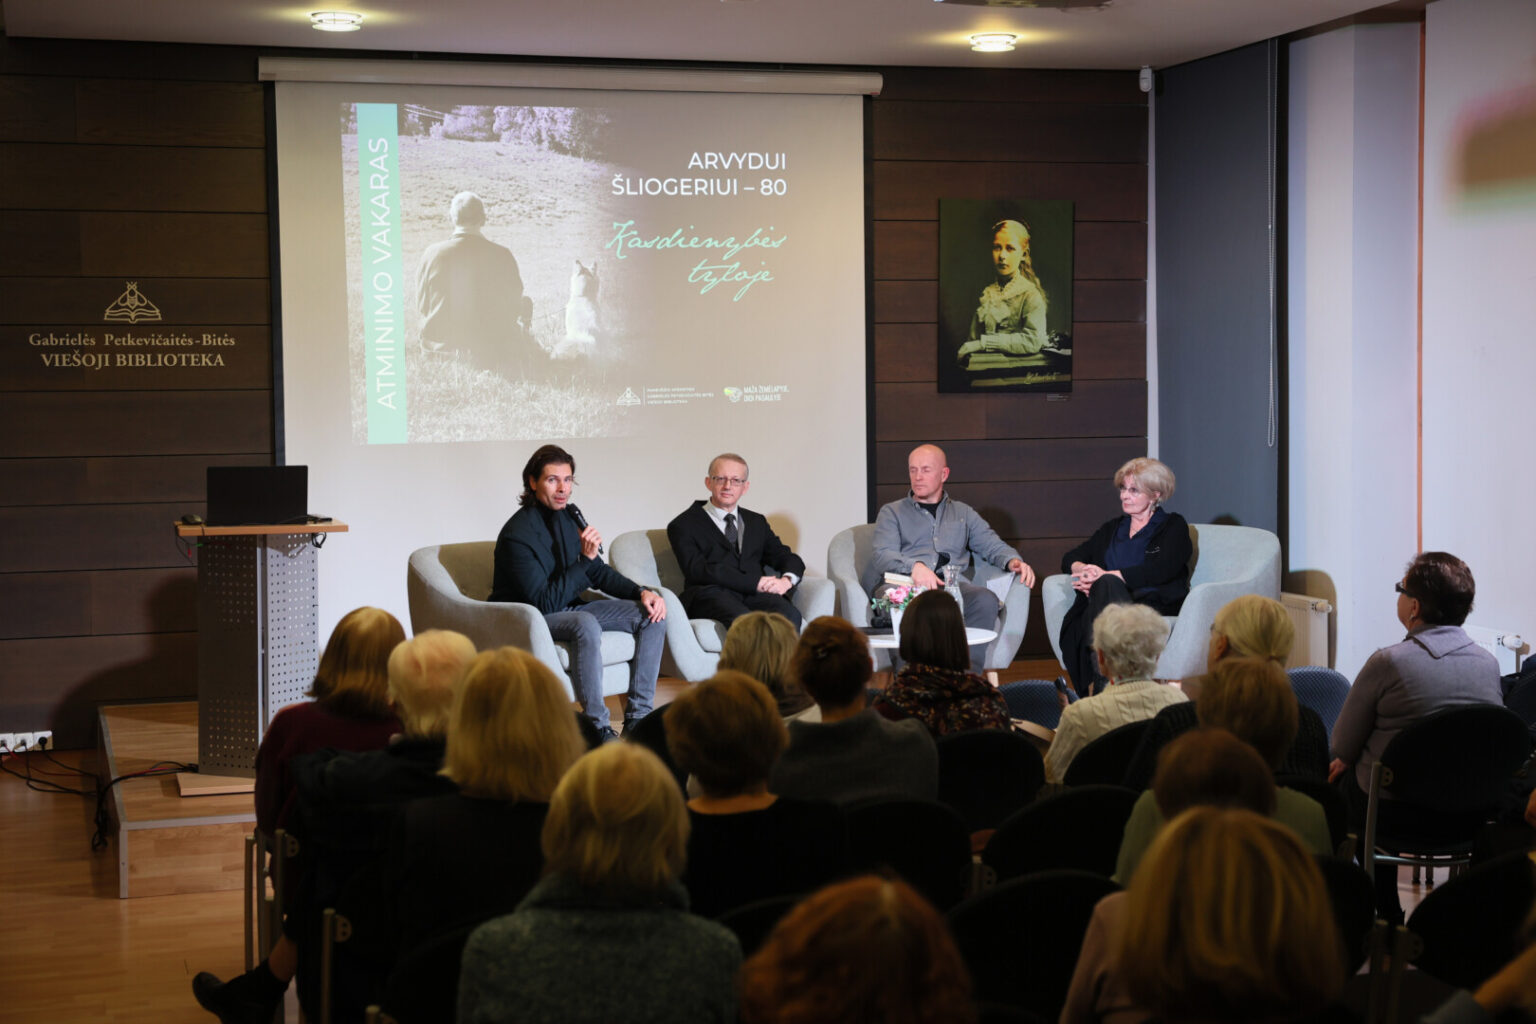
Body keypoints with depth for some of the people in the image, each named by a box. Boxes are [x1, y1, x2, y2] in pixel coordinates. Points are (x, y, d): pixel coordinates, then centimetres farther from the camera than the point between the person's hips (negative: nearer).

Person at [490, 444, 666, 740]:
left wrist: (642, 592, -2)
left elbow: (599, 572, 14)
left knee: (652, 614, -5)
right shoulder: (517, 534, -22)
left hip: (570, 609, 8)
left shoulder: (569, 517, 3)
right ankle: (597, 729, -31)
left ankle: (638, 717, -7)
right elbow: (545, 602, -26)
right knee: (585, 624, -39)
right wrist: (585, 558, -30)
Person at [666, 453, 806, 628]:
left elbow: (790, 559, 24)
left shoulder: (757, 523, 30)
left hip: (756, 595, 4)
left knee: (789, 615, -33)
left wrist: (787, 580, -4)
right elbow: (699, 570, -3)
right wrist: (755, 582, -13)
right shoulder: (683, 526, 12)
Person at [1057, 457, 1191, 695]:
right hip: (1109, 601, 4)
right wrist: (1082, 569, -3)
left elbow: (1158, 571, -8)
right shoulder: (1113, 528, 29)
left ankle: (1101, 683, -45)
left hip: (1156, 605, -4)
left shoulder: (1174, 526, 11)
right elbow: (1070, 558, 25)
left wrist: (1105, 576, -14)